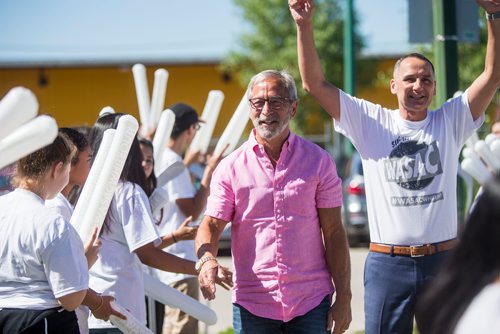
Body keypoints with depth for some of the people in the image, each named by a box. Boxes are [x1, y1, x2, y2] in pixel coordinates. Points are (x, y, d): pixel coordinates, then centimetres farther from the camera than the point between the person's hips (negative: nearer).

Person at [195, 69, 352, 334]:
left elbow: (334, 233, 3)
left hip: (311, 302, 0)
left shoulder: (319, 161, 3)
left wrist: (343, 298, -2)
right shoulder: (230, 168, 3)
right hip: (251, 305, 0)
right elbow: (211, 225, -1)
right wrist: (206, 259, -24)